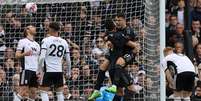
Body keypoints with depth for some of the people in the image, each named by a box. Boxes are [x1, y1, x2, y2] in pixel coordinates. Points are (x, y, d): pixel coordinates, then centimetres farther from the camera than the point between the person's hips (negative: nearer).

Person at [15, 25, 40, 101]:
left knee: (33, 92, 2)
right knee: (24, 90, -15)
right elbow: (17, 55, -6)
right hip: (26, 69, -7)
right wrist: (24, 54, -27)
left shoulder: (37, 44, 22)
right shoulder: (23, 41, 1)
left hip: (35, 70, 7)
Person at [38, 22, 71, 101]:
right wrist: (68, 72, 19)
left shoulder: (46, 40, -6)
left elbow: (42, 57, -15)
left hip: (48, 71, -4)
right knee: (60, 93, 11)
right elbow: (68, 59, 8)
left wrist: (39, 69, -7)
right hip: (59, 71, 4)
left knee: (44, 92, 2)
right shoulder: (64, 42, 7)